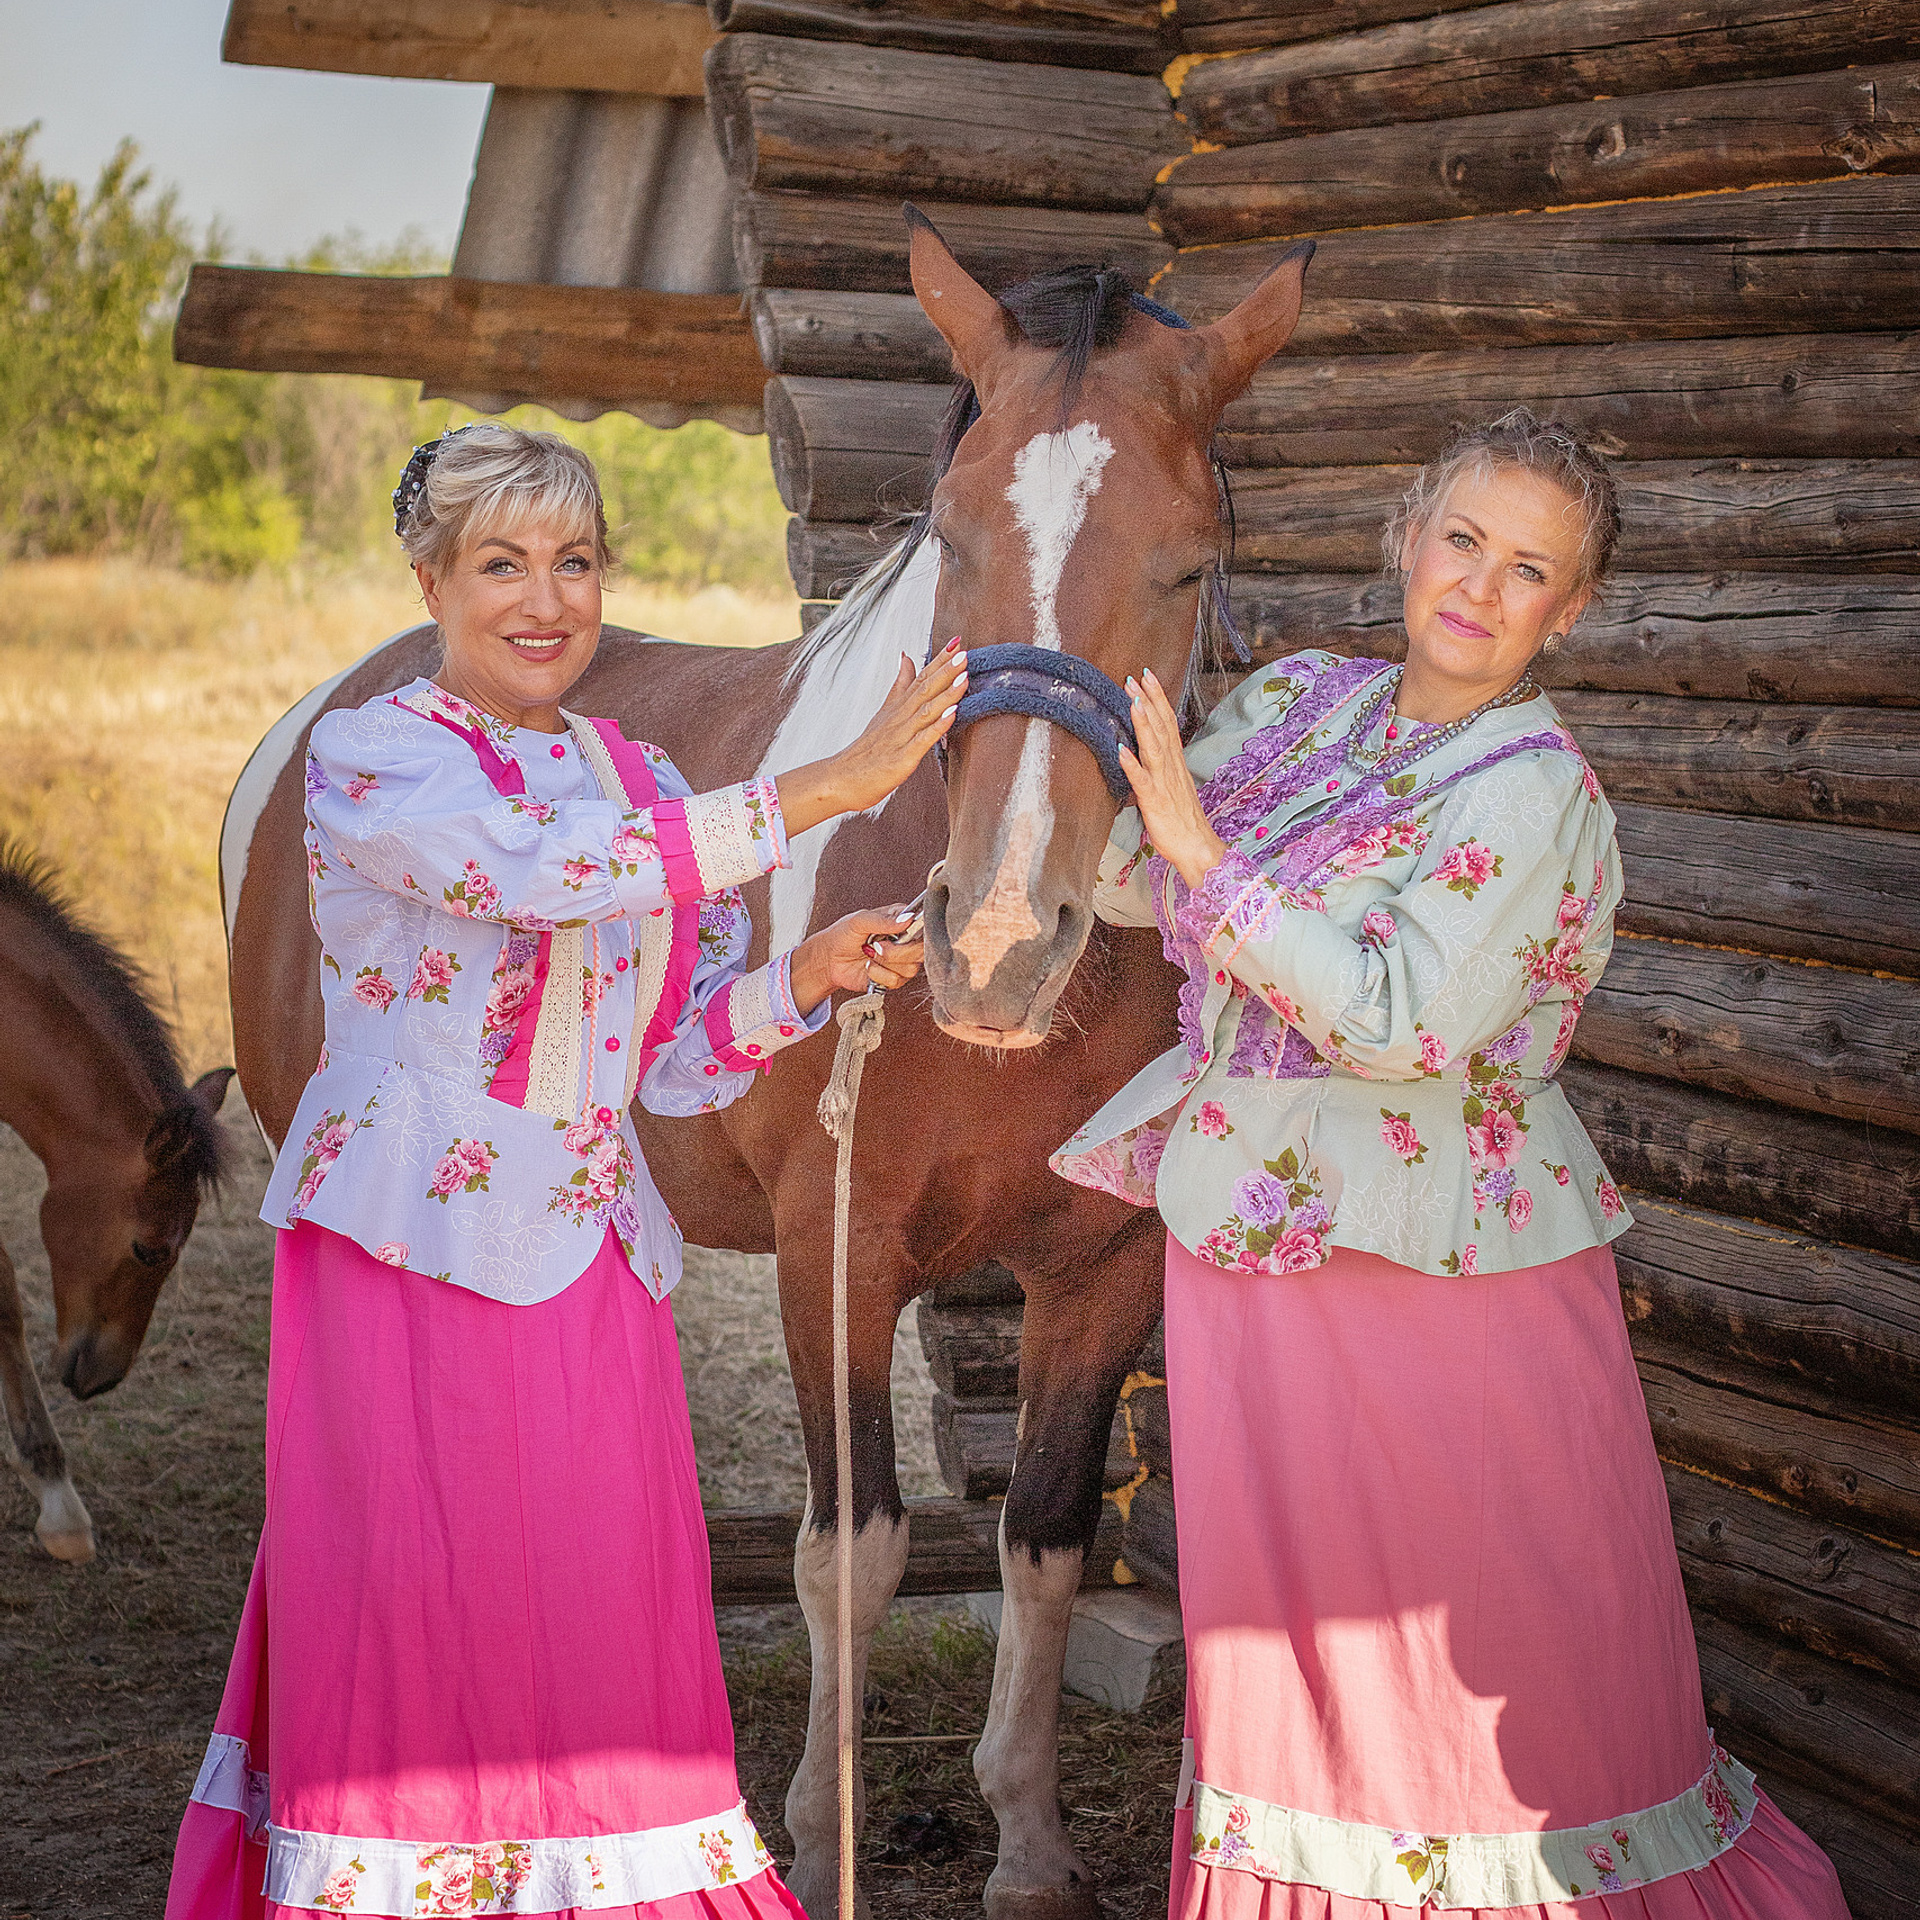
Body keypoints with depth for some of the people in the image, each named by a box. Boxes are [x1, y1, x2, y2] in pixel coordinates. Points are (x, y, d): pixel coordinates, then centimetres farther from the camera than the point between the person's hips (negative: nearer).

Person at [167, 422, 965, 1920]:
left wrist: (808, 978, -7)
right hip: (406, 1254, -5)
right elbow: (552, 871, -26)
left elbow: (675, 1064, 13)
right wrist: (838, 783, -28)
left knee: (606, 1604, 6)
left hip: (589, 1262, 5)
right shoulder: (367, 758, -6)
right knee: (415, 1607, -1)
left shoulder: (646, 785, 12)